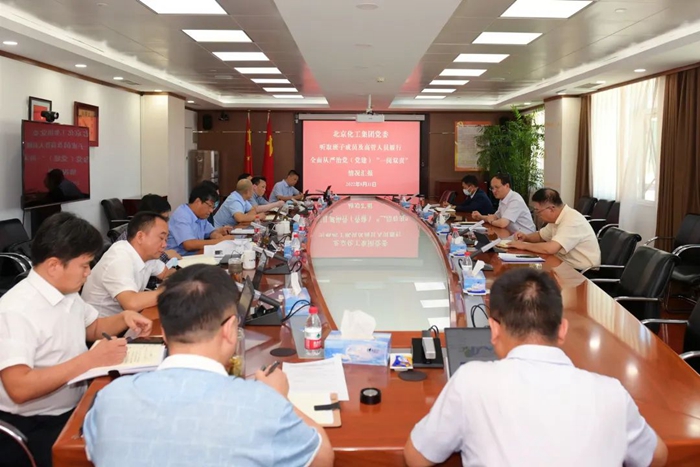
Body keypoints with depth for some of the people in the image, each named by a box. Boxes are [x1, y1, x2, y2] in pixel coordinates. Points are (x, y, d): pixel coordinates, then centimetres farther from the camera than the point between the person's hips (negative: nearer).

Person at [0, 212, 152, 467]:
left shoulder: (67, 292, 6)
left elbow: (92, 328, 24)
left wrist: (124, 318, 4)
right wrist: (90, 360, -28)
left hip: (75, 407, 8)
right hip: (32, 428, -8)